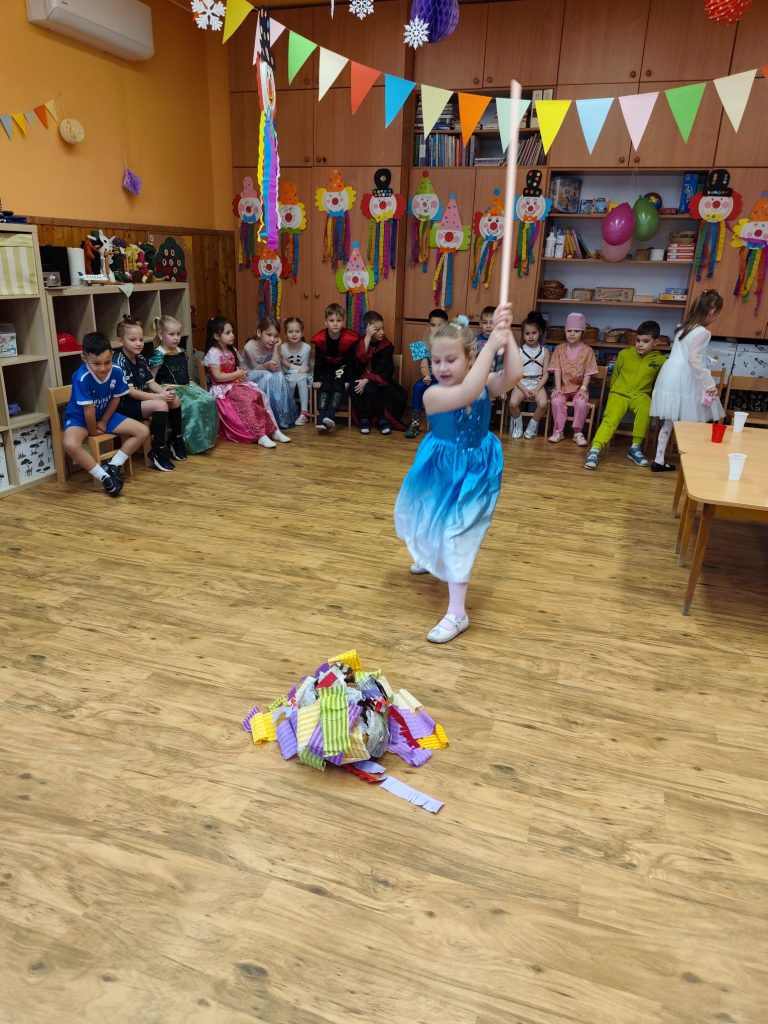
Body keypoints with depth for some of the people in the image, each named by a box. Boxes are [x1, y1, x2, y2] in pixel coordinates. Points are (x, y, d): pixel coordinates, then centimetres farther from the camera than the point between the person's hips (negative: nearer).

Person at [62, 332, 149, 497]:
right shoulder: (81, 378, -31)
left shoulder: (117, 372, -17)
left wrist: (104, 423, -4)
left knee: (143, 431, -9)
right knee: (70, 444, -37)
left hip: (106, 415, 5)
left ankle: (113, 466, -6)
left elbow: (115, 400, -3)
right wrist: (93, 431, -12)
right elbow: (88, 410, -23)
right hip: (79, 418, -5)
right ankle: (104, 477, -23)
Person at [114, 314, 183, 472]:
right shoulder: (119, 362, -17)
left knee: (174, 399, -5)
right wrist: (159, 396, -27)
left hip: (141, 400, 8)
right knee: (161, 405, -30)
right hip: (124, 406, -8)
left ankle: (176, 440, 11)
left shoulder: (141, 359, 9)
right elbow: (130, 392, -22)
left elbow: (151, 382, 6)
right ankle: (158, 452, -20)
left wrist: (164, 391, -17)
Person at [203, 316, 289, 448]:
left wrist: (242, 373, -3)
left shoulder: (232, 350, 13)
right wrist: (237, 374, -14)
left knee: (260, 395, -13)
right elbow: (218, 377, -18)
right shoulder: (213, 353, -12)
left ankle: (273, 430, -16)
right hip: (223, 389, -8)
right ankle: (260, 435, -32)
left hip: (236, 384, 8)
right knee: (248, 400, -31)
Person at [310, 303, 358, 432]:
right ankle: (321, 418, -31)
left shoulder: (349, 339, -16)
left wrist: (348, 380, -16)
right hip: (326, 369, 1)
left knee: (339, 387, -23)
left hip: (343, 369, -1)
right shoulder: (320, 339, -12)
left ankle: (330, 416, -37)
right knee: (324, 387, -20)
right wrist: (316, 379, -10)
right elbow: (318, 361, -6)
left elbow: (350, 361, -10)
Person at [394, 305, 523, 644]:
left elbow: (514, 375, -31)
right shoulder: (433, 395, -23)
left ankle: (457, 614, -1)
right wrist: (491, 344, -40)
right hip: (441, 471, 1)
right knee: (431, 523, 24)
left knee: (456, 534, -8)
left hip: (475, 472, -1)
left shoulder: (486, 386, -11)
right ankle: (430, 557, 62)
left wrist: (507, 334, -33)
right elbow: (467, 393, -42)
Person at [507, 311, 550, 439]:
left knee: (543, 404, -30)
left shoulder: (544, 351, 5)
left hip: (537, 383, 0)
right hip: (521, 383, 0)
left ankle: (533, 424, -1)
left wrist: (537, 389, -13)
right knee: (513, 403, -30)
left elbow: (545, 373, 2)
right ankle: (517, 423, 1)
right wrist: (524, 390, -14)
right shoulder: (518, 351, 2)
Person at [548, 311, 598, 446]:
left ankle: (578, 432, -12)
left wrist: (583, 388, -18)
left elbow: (588, 372, -5)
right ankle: (558, 431, -12)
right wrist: (558, 388, -14)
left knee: (581, 403, -30)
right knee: (556, 401, -29)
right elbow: (557, 370, -4)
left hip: (579, 387, -1)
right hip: (563, 386, 1)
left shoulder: (587, 350, 0)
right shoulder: (560, 349, 3)